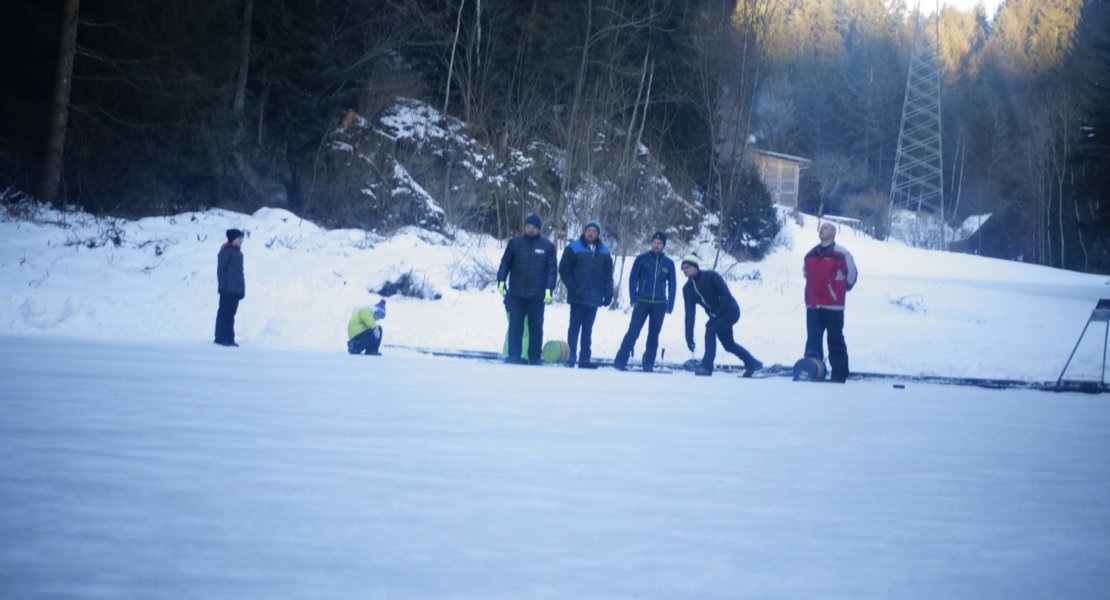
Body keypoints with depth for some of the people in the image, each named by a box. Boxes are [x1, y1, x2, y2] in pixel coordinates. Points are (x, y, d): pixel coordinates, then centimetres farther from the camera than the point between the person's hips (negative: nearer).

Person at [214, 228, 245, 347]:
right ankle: (220, 337, -2)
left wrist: (242, 288, 17)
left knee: (231, 313, 9)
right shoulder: (226, 252, -9)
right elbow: (221, 269, -12)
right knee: (224, 312, -5)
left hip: (236, 289, 8)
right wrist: (223, 285, -17)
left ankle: (229, 338, 12)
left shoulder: (238, 253, 16)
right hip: (228, 289, -8)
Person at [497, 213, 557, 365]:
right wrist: (501, 281, -5)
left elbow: (552, 269, 2)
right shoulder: (515, 243, 6)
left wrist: (549, 289, -7)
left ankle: (534, 357, 11)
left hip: (537, 295, -1)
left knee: (536, 327, 4)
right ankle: (513, 356, 0)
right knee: (515, 325, -1)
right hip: (516, 293, 1)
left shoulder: (547, 246, 3)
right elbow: (505, 263, 8)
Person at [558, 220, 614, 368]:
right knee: (575, 327, -1)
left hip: (594, 298, 4)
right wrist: (573, 287, -10)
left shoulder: (604, 251, 8)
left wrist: (608, 292, 3)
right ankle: (571, 357, 0)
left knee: (588, 329, 9)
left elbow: (608, 274, 11)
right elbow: (564, 268, -4)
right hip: (578, 297, -4)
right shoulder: (574, 248, -3)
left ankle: (584, 359, 12)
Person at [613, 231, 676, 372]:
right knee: (633, 332, -9)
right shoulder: (642, 259, 1)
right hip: (642, 302, -2)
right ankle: (620, 361, -10)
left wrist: (670, 306, 3)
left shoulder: (669, 263, 6)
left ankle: (648, 364, 13)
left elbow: (672, 286, 10)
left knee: (653, 335, 6)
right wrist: (633, 299, -6)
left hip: (660, 305, 2)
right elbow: (632, 279, 3)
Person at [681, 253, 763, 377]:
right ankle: (753, 363, 33)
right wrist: (689, 337, -8)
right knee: (728, 344, 12)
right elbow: (689, 314, -2)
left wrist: (715, 314, -28)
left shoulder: (710, 276, -18)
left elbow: (726, 295, -23)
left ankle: (706, 366, -23)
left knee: (710, 330, -25)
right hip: (716, 315, 7)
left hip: (730, 310, -7)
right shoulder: (687, 288, -1)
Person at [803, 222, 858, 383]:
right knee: (813, 341, 3)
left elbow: (851, 275, 0)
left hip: (833, 306, -5)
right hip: (813, 306, 5)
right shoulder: (810, 255, 11)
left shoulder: (841, 255, -7)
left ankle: (839, 374, 8)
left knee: (836, 341, 2)